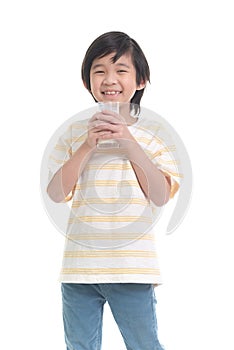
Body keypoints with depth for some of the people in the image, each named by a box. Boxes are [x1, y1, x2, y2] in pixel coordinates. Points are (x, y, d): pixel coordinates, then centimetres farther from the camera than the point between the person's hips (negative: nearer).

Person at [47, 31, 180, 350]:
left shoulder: (151, 133, 2)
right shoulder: (76, 133, 6)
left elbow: (161, 196, -6)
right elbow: (56, 194, 0)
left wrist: (130, 144, -14)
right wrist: (87, 147, -12)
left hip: (132, 268, -2)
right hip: (79, 264, 2)